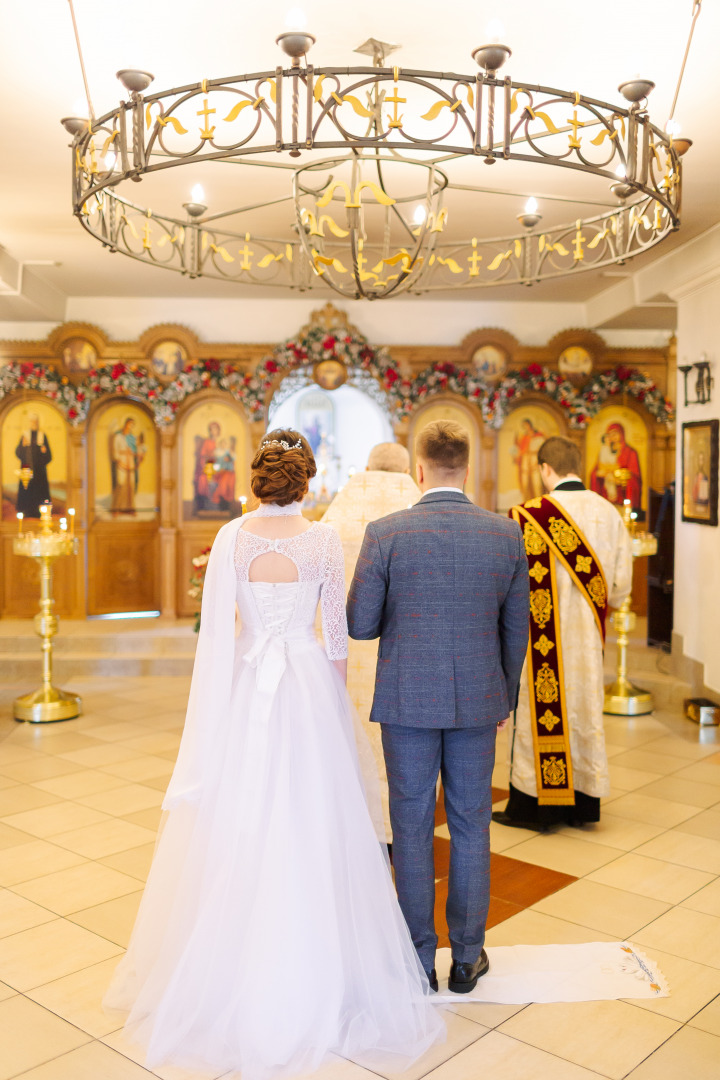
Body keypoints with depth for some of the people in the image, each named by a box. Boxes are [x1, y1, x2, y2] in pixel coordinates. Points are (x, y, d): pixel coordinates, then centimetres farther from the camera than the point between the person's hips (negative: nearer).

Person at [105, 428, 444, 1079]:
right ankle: (313, 970, 24)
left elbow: (216, 627, -7)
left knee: (240, 825, 12)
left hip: (245, 687, 1)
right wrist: (338, 697, 11)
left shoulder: (232, 538, -7)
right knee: (310, 827, 10)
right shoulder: (324, 540, -7)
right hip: (309, 687, 0)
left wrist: (218, 703, 2)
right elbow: (337, 632, -2)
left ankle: (236, 972, 26)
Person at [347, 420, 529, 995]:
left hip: (408, 699, -2)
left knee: (412, 829, 10)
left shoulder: (386, 533, -11)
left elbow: (360, 624, -7)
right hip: (478, 700, 2)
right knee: (471, 828, 14)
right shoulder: (506, 534, -3)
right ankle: (467, 958, 26)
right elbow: (516, 630, 3)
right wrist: (504, 698, 16)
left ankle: (419, 960, 22)